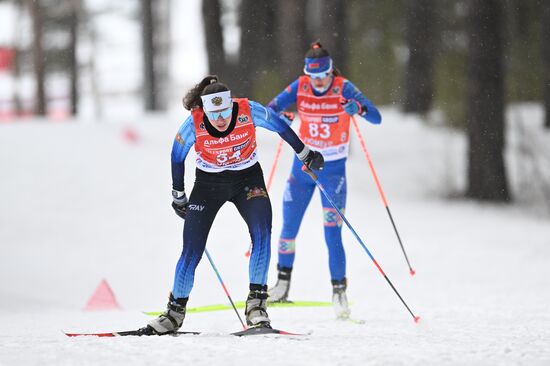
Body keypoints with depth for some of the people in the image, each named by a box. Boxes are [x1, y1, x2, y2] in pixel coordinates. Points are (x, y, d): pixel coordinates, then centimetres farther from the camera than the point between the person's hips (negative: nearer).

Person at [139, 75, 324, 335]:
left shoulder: (248, 111, -24)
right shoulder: (194, 124, -24)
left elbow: (280, 126, -5)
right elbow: (177, 157, -5)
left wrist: (305, 154, 8)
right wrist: (178, 196, 5)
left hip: (247, 179, 0)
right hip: (208, 182, 0)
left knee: (262, 234, -23)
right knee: (192, 250, -5)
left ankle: (256, 302, -18)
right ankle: (175, 311, 12)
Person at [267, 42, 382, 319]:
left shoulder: (343, 88, -15)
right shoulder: (300, 87, -8)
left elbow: (376, 118, -21)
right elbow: (268, 109, -13)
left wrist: (358, 108, -43)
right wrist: (278, 117, -37)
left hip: (333, 169, -3)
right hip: (303, 164, 3)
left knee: (332, 232, -12)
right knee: (289, 228, 9)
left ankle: (339, 290, -4)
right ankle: (282, 284, 25)